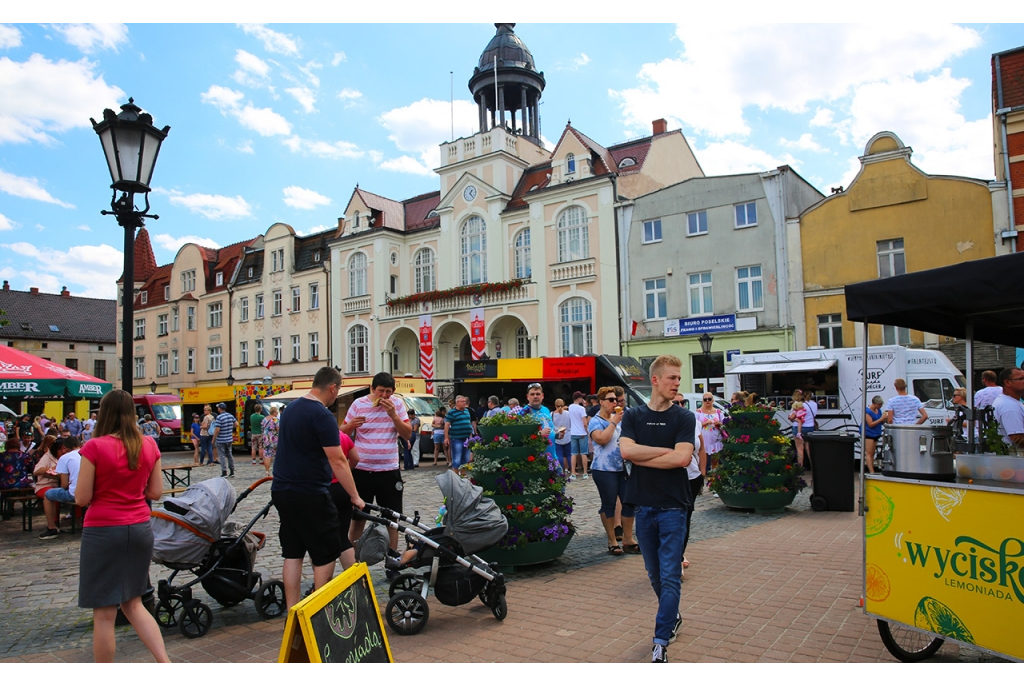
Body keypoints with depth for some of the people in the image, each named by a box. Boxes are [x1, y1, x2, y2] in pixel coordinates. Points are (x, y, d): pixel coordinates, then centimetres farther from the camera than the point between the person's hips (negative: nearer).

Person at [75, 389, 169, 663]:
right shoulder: (149, 445, 0)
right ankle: (166, 664, 9)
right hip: (140, 529, 5)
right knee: (133, 604, 18)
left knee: (104, 614, 7)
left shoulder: (95, 447, -13)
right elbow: (156, 492, 6)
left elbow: (82, 498, -9)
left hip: (103, 530, -5)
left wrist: (106, 487, 9)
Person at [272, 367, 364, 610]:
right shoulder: (322, 415, -16)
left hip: (282, 490, 9)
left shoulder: (290, 408, 12)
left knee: (292, 553, 12)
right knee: (325, 555, 3)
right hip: (310, 494, -9)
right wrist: (355, 496, -12)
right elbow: (338, 461, -18)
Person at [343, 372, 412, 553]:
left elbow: (407, 434, -3)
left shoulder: (397, 404, 2)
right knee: (358, 517, 6)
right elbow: (343, 433, 5)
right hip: (361, 470, 0)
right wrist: (351, 425, -17)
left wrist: (393, 414, -17)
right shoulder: (358, 404, 0)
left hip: (389, 471, 1)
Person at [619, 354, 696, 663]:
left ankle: (660, 643, 2)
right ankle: (673, 617, 38)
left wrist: (641, 458, -11)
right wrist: (667, 451, -13)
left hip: (672, 505, -2)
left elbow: (683, 458, -16)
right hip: (643, 504, 3)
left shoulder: (684, 417, -1)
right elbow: (626, 450, -13)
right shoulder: (633, 416, 4)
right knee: (655, 574, 15)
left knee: (670, 576, -5)